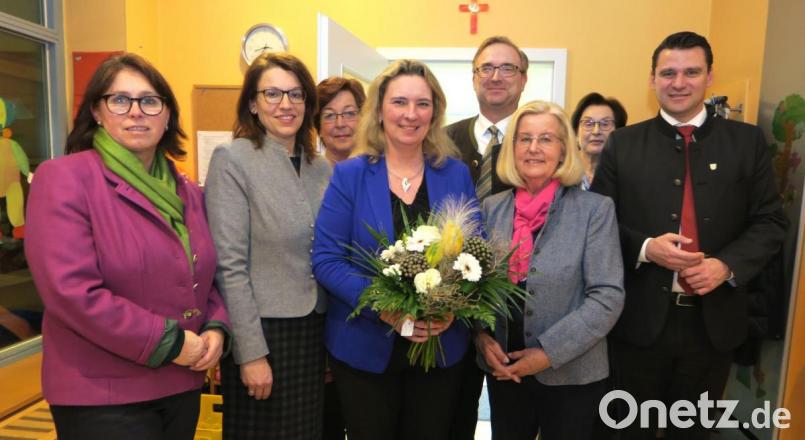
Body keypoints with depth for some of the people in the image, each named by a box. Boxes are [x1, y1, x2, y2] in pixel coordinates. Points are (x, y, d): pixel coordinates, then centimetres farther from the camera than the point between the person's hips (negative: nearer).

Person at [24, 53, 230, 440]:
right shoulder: (64, 178, -11)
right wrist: (167, 342, -19)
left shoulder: (187, 192, 9)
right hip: (101, 396, -6)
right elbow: (70, 289, -21)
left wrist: (216, 328, -6)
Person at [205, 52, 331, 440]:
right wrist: (251, 352, -15)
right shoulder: (232, 160, -9)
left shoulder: (321, 168, 6)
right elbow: (229, 265, -14)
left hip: (314, 330, 5)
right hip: (262, 330, -5)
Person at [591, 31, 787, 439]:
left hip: (713, 320, 2)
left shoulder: (747, 141, 4)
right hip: (640, 319, -1)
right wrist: (646, 248, -19)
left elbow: (770, 221, 3)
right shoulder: (623, 143, 1)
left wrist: (727, 265, -15)